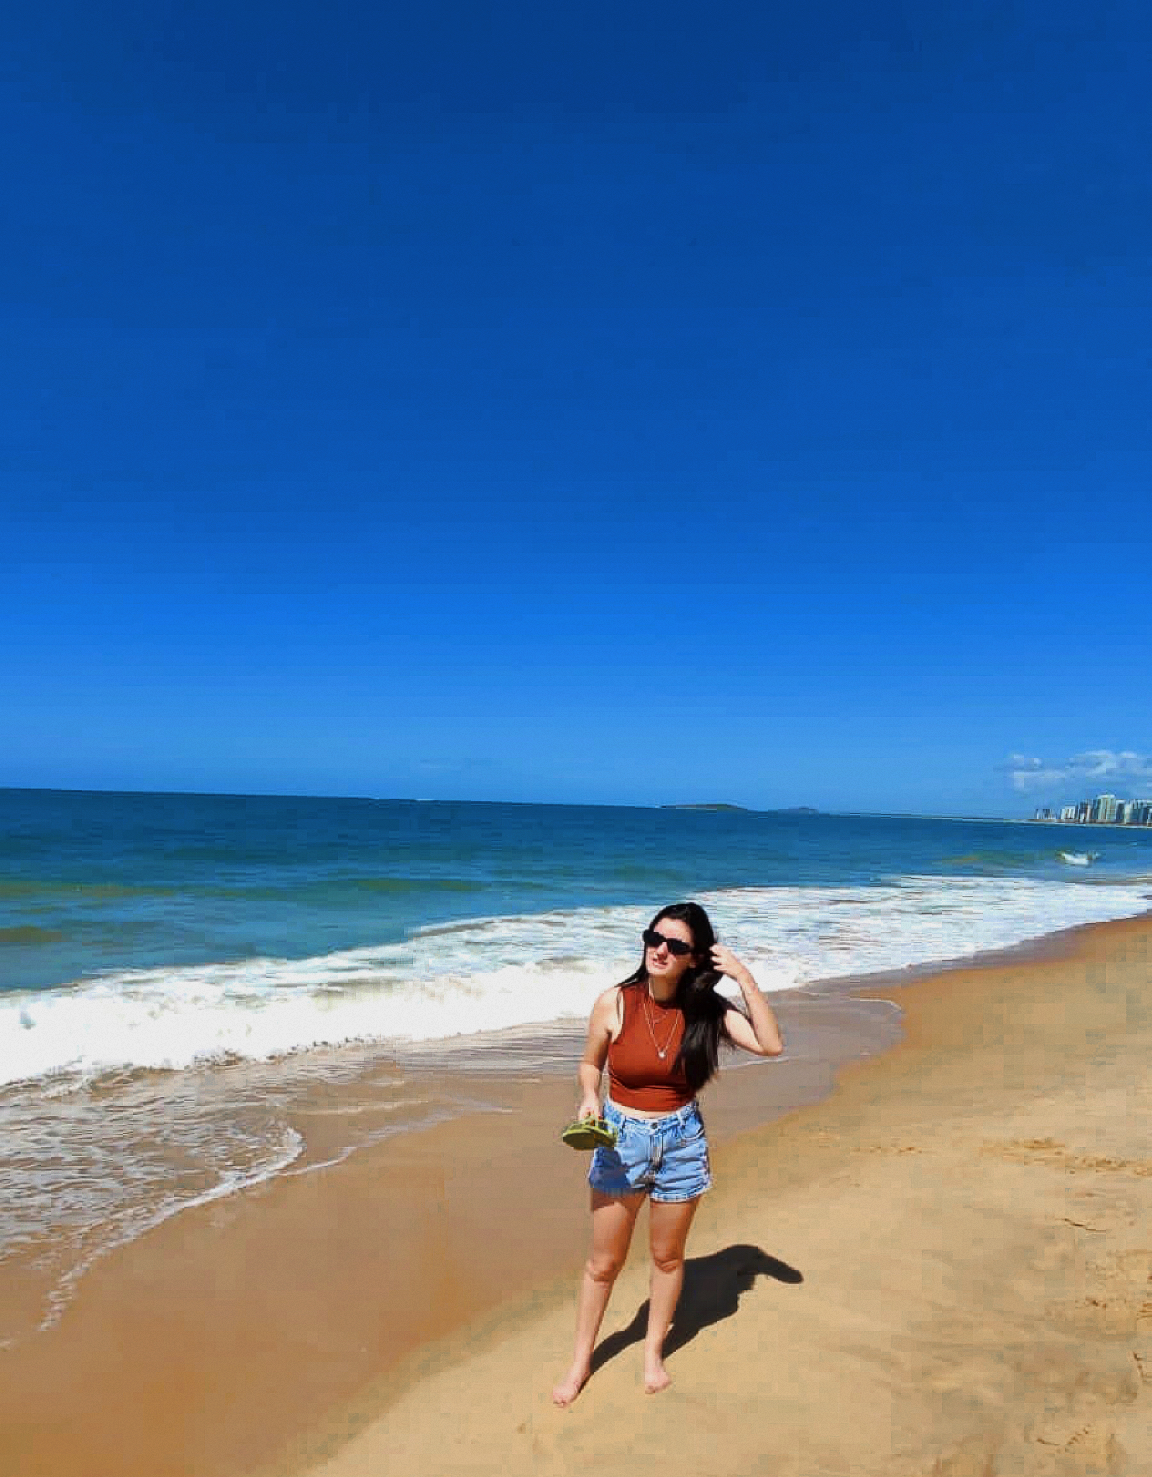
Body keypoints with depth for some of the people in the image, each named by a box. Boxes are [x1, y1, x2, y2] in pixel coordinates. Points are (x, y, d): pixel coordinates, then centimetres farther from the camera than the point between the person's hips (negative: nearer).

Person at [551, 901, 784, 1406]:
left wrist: (744, 978, -23)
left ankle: (653, 1352, 41)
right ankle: (581, 1360, 33)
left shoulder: (705, 1008, -10)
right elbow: (590, 1063, 1)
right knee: (604, 1262, 11)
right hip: (621, 1138, -1)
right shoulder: (615, 1003, -14)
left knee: (667, 1256, 18)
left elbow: (771, 1044, -20)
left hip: (682, 1141, 1)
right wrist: (589, 1097, -19)